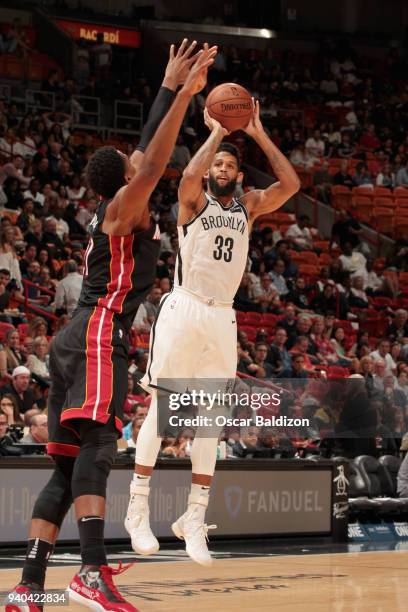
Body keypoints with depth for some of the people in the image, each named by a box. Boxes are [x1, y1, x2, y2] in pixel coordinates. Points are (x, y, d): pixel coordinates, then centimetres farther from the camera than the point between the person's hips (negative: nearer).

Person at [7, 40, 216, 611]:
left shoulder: (120, 208, 23)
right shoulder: (124, 205, -1)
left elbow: (147, 150, 32)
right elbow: (153, 164, -18)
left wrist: (171, 86, 35)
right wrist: (184, 95, -17)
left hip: (77, 342, 10)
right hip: (98, 336, -10)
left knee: (68, 468, 4)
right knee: (94, 447, -22)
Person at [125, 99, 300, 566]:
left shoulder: (248, 207, 14)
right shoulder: (194, 200, 2)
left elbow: (290, 184, 0)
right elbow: (190, 173, -22)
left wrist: (258, 134, -1)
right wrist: (217, 132, -11)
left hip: (222, 317, 4)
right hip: (183, 309, -4)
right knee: (161, 407, -4)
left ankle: (194, 517, 6)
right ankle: (138, 507, 1)